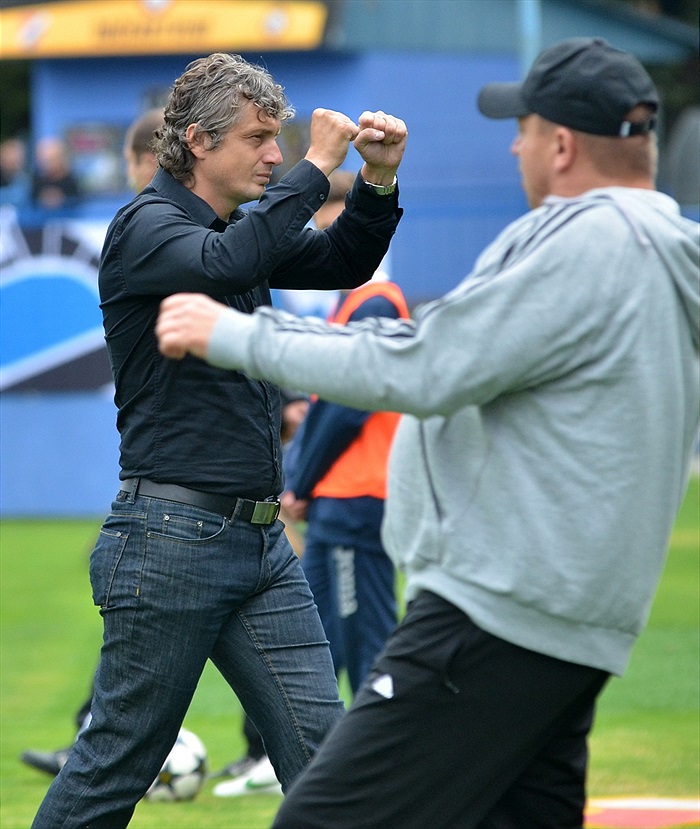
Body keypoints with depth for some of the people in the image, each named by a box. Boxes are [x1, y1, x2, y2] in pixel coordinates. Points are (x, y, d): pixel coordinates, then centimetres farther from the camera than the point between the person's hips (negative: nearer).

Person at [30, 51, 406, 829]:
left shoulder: (238, 225, 15)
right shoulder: (145, 226, -10)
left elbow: (342, 264, 21)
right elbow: (227, 265, -30)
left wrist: (378, 181, 2)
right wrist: (315, 169, -22)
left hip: (261, 541, 8)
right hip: (172, 538, -8)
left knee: (320, 749, 2)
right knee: (118, 763, -1)